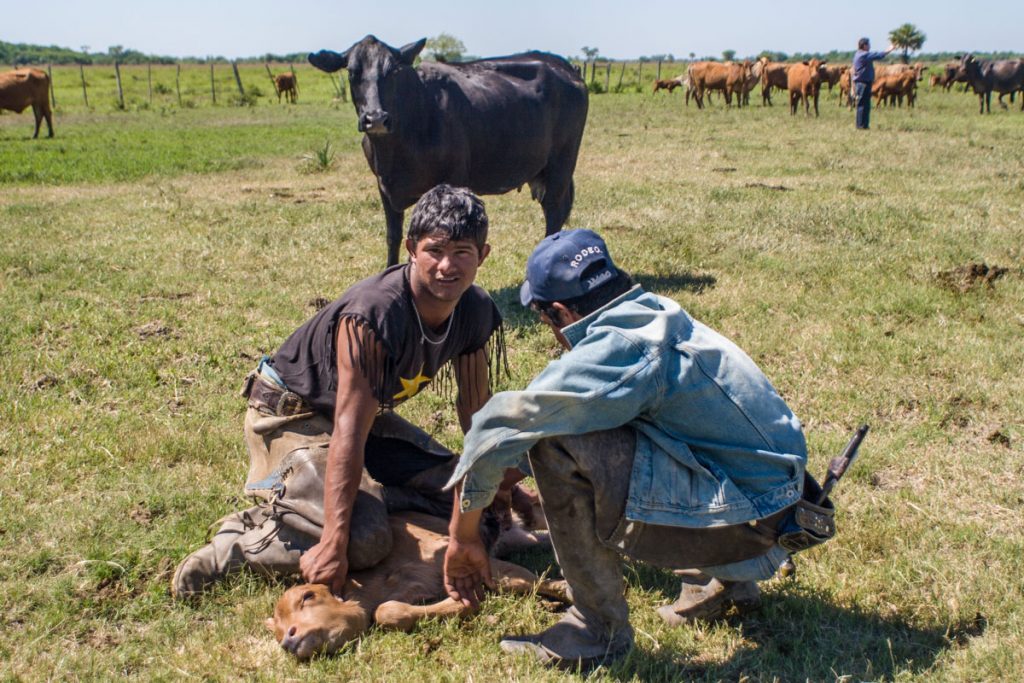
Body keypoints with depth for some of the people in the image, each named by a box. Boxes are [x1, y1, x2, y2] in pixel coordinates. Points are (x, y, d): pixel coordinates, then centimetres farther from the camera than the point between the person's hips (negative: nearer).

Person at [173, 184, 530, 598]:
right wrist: (334, 543, -39)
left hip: (372, 414, 8)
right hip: (292, 416, -8)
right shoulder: (372, 318, -34)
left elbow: (476, 408, 3)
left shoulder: (477, 312, -11)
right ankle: (237, 543, -7)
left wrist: (496, 486, 8)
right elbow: (348, 435, -37)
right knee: (363, 541, -27)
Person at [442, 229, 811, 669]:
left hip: (746, 519, -9)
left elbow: (497, 429, -15)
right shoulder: (657, 314, 6)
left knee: (556, 444, -20)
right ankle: (727, 577, 23)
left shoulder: (612, 351, -20)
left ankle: (599, 630, -4)